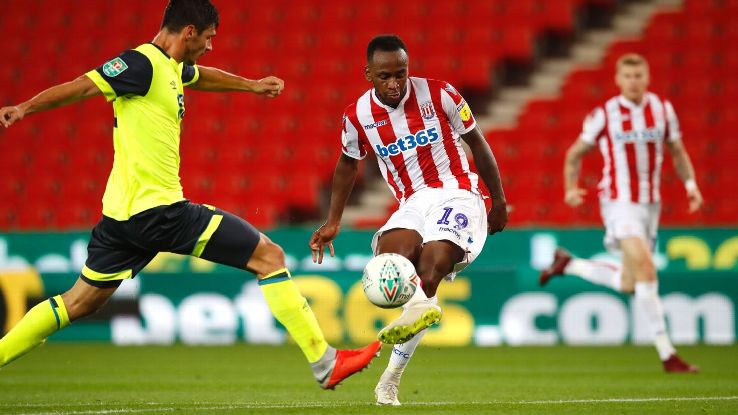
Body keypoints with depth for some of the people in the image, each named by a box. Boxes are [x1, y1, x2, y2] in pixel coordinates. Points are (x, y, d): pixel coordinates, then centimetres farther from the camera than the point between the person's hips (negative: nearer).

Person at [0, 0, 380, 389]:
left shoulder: (170, 67, 16)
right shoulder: (143, 63, -12)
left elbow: (201, 76, 39)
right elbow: (80, 87, -19)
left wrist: (252, 85, 54)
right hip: (158, 210, -10)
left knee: (80, 302, 17)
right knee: (269, 255, -4)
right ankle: (325, 364, -3)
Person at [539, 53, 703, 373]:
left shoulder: (663, 109, 3)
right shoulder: (604, 115, -5)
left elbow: (678, 153, 14)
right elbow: (575, 154, 6)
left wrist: (690, 184, -4)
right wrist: (571, 188, -10)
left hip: (650, 203, 5)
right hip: (619, 202, -5)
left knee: (628, 285, 10)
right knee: (646, 267, -23)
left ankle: (568, 264, 35)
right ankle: (667, 355, -20)